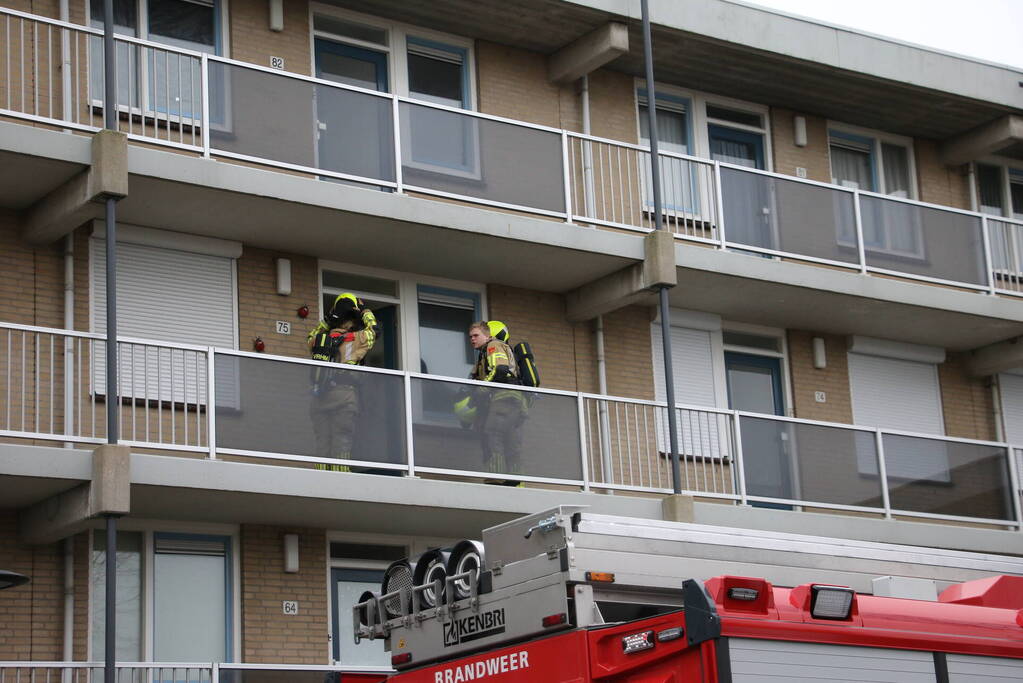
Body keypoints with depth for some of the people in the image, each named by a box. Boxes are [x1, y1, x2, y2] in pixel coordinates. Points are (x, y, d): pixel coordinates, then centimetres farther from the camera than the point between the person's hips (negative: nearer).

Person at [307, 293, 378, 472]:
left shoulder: (319, 339, 12)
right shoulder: (355, 339, 0)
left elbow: (313, 335, 36)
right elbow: (372, 330, 18)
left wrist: (326, 319, 32)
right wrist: (365, 311, 31)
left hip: (318, 398, 5)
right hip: (344, 396, -4)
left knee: (322, 444, 6)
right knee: (342, 444, -6)